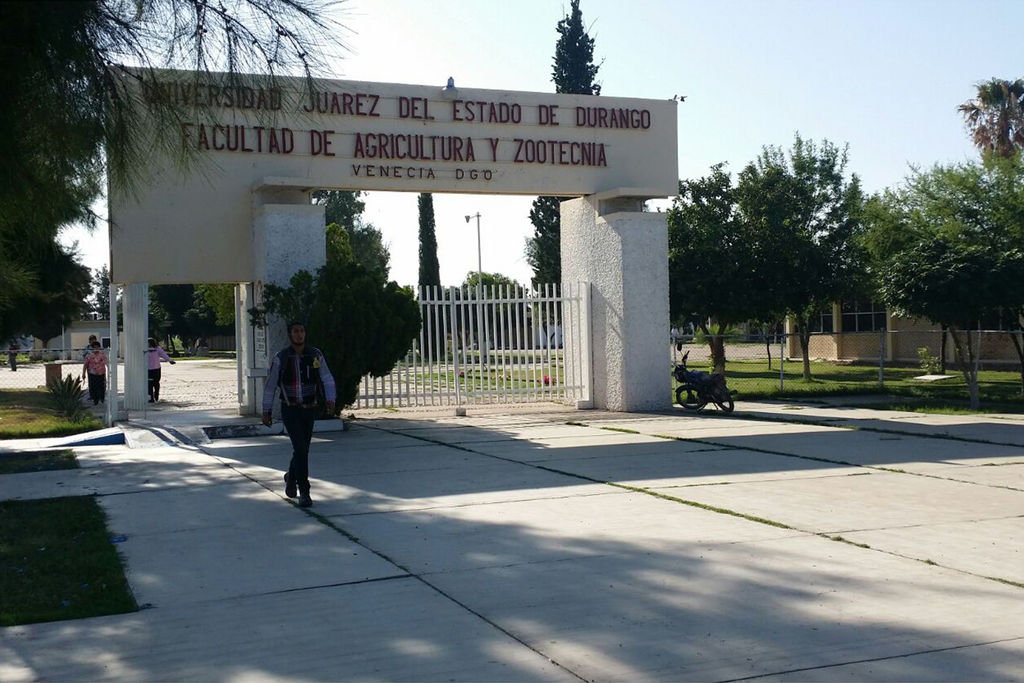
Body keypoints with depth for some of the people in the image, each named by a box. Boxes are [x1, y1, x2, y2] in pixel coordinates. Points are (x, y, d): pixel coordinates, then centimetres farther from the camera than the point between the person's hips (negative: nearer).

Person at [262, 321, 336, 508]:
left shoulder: (315, 355, -1)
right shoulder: (280, 358, -6)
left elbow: (327, 379, -2)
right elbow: (270, 385, 1)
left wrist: (330, 399, -19)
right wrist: (266, 411, 2)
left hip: (309, 409, 3)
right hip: (290, 410, -3)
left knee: (303, 449, 14)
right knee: (300, 449, -16)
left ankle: (291, 477, 44)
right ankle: (304, 492, -8)